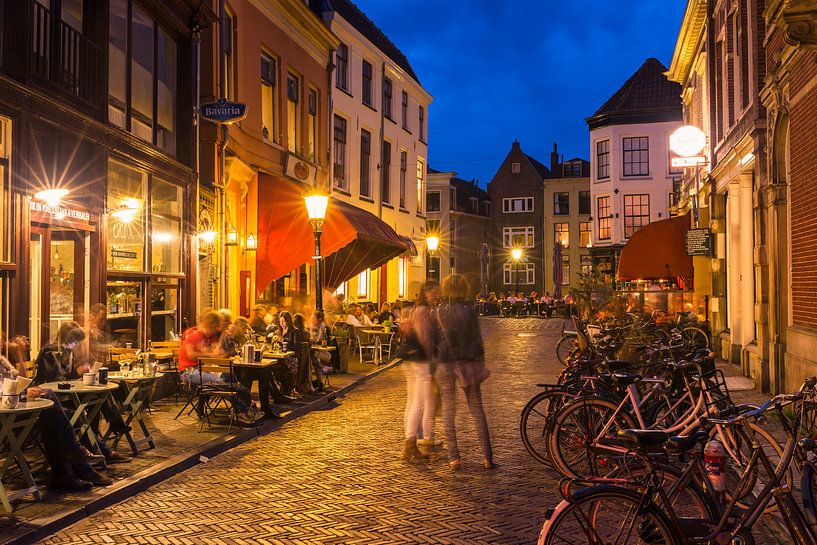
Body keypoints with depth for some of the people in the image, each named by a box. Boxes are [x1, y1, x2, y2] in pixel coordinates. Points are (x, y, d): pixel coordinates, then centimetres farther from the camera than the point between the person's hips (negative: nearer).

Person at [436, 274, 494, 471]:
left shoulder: (439, 313, -3)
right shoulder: (470, 311, -3)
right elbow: (477, 339, 0)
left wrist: (433, 364, 13)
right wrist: (481, 364, 7)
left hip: (445, 364, 0)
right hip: (469, 363, 0)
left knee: (448, 409, 7)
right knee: (476, 409, 8)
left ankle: (454, 457, 4)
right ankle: (487, 456, 4)